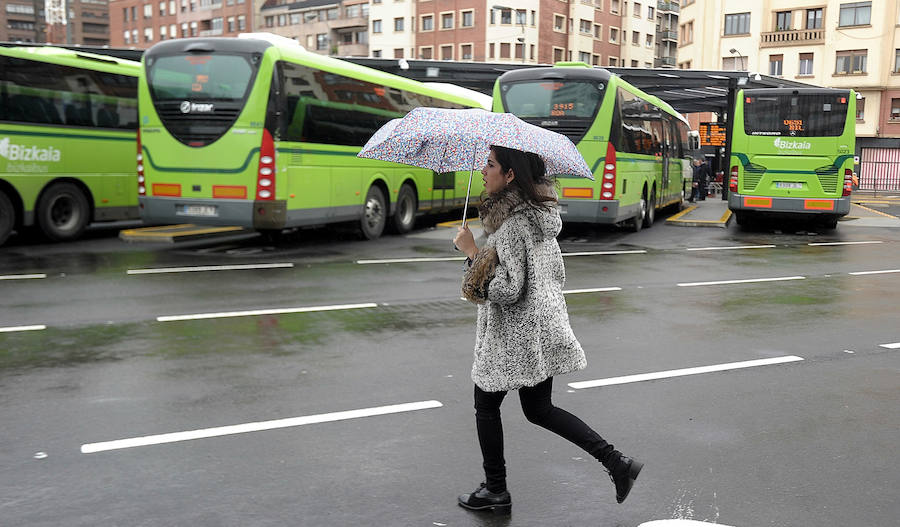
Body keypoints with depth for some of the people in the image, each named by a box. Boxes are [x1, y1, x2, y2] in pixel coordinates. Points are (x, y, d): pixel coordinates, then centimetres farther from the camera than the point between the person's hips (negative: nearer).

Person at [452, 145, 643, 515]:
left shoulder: (512, 224, -21)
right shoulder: (541, 214, 7)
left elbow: (507, 290, -25)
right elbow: (558, 274, 15)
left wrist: (472, 252, -18)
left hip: (514, 338, -9)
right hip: (545, 332, 9)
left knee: (486, 406, 11)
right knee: (539, 409, 19)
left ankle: (496, 492, 24)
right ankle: (617, 463, 14)